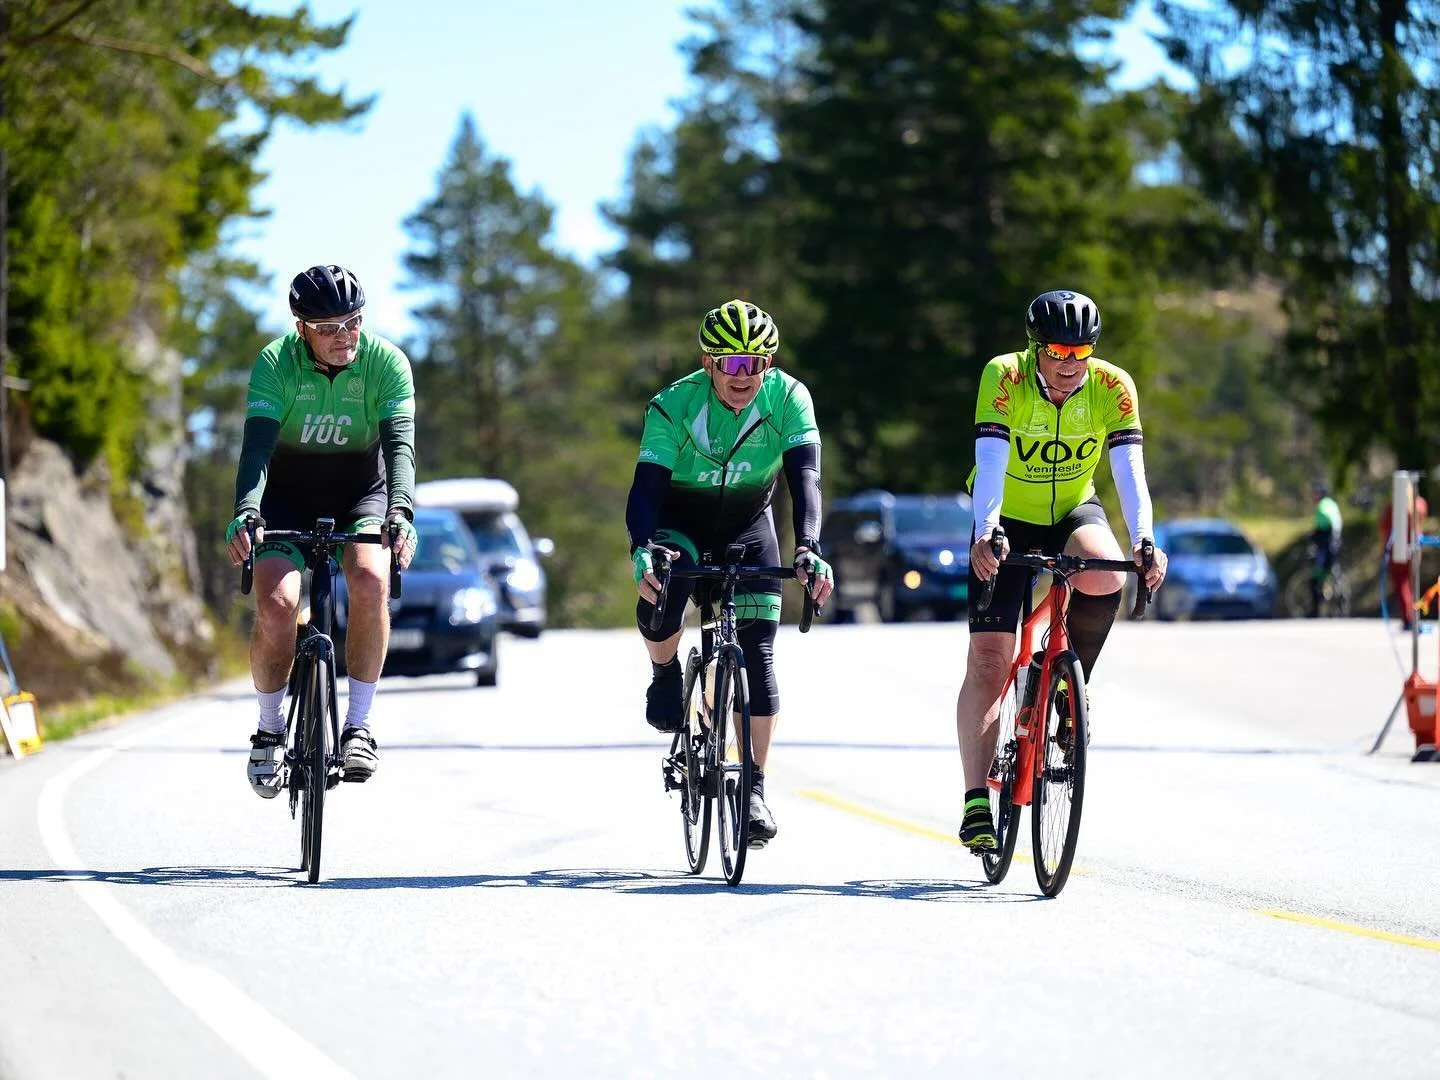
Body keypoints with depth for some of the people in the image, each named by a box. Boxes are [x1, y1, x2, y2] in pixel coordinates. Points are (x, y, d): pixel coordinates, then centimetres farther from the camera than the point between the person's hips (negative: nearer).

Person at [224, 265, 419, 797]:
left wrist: (401, 512, -46)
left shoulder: (386, 362, -19)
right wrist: (246, 512, -49)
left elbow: (400, 443, -28)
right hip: (288, 494, 0)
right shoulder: (276, 363, -20)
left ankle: (358, 724, -16)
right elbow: (257, 443, -31)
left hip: (361, 491, 0)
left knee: (370, 582, -30)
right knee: (276, 604, -23)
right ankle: (270, 730, 1)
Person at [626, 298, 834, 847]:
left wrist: (809, 548, -47)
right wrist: (642, 548, -53)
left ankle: (754, 788, 0)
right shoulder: (675, 405, -27)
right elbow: (646, 485, -33)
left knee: (758, 655, -8)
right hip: (681, 521, -1)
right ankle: (665, 673, 1)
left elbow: (805, 477, -30)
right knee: (659, 606, -33)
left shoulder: (789, 398, -23)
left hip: (748, 524, 2)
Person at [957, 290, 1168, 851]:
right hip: (1009, 520, -1)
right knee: (988, 657, -11)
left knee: (1102, 575, -34)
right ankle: (976, 803, -10)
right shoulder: (1004, 378, -24)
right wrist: (985, 533, -50)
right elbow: (990, 459, -34)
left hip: (1074, 512, 1)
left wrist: (1144, 540, -43)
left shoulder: (1112, 387, -19)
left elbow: (1129, 467, -27)